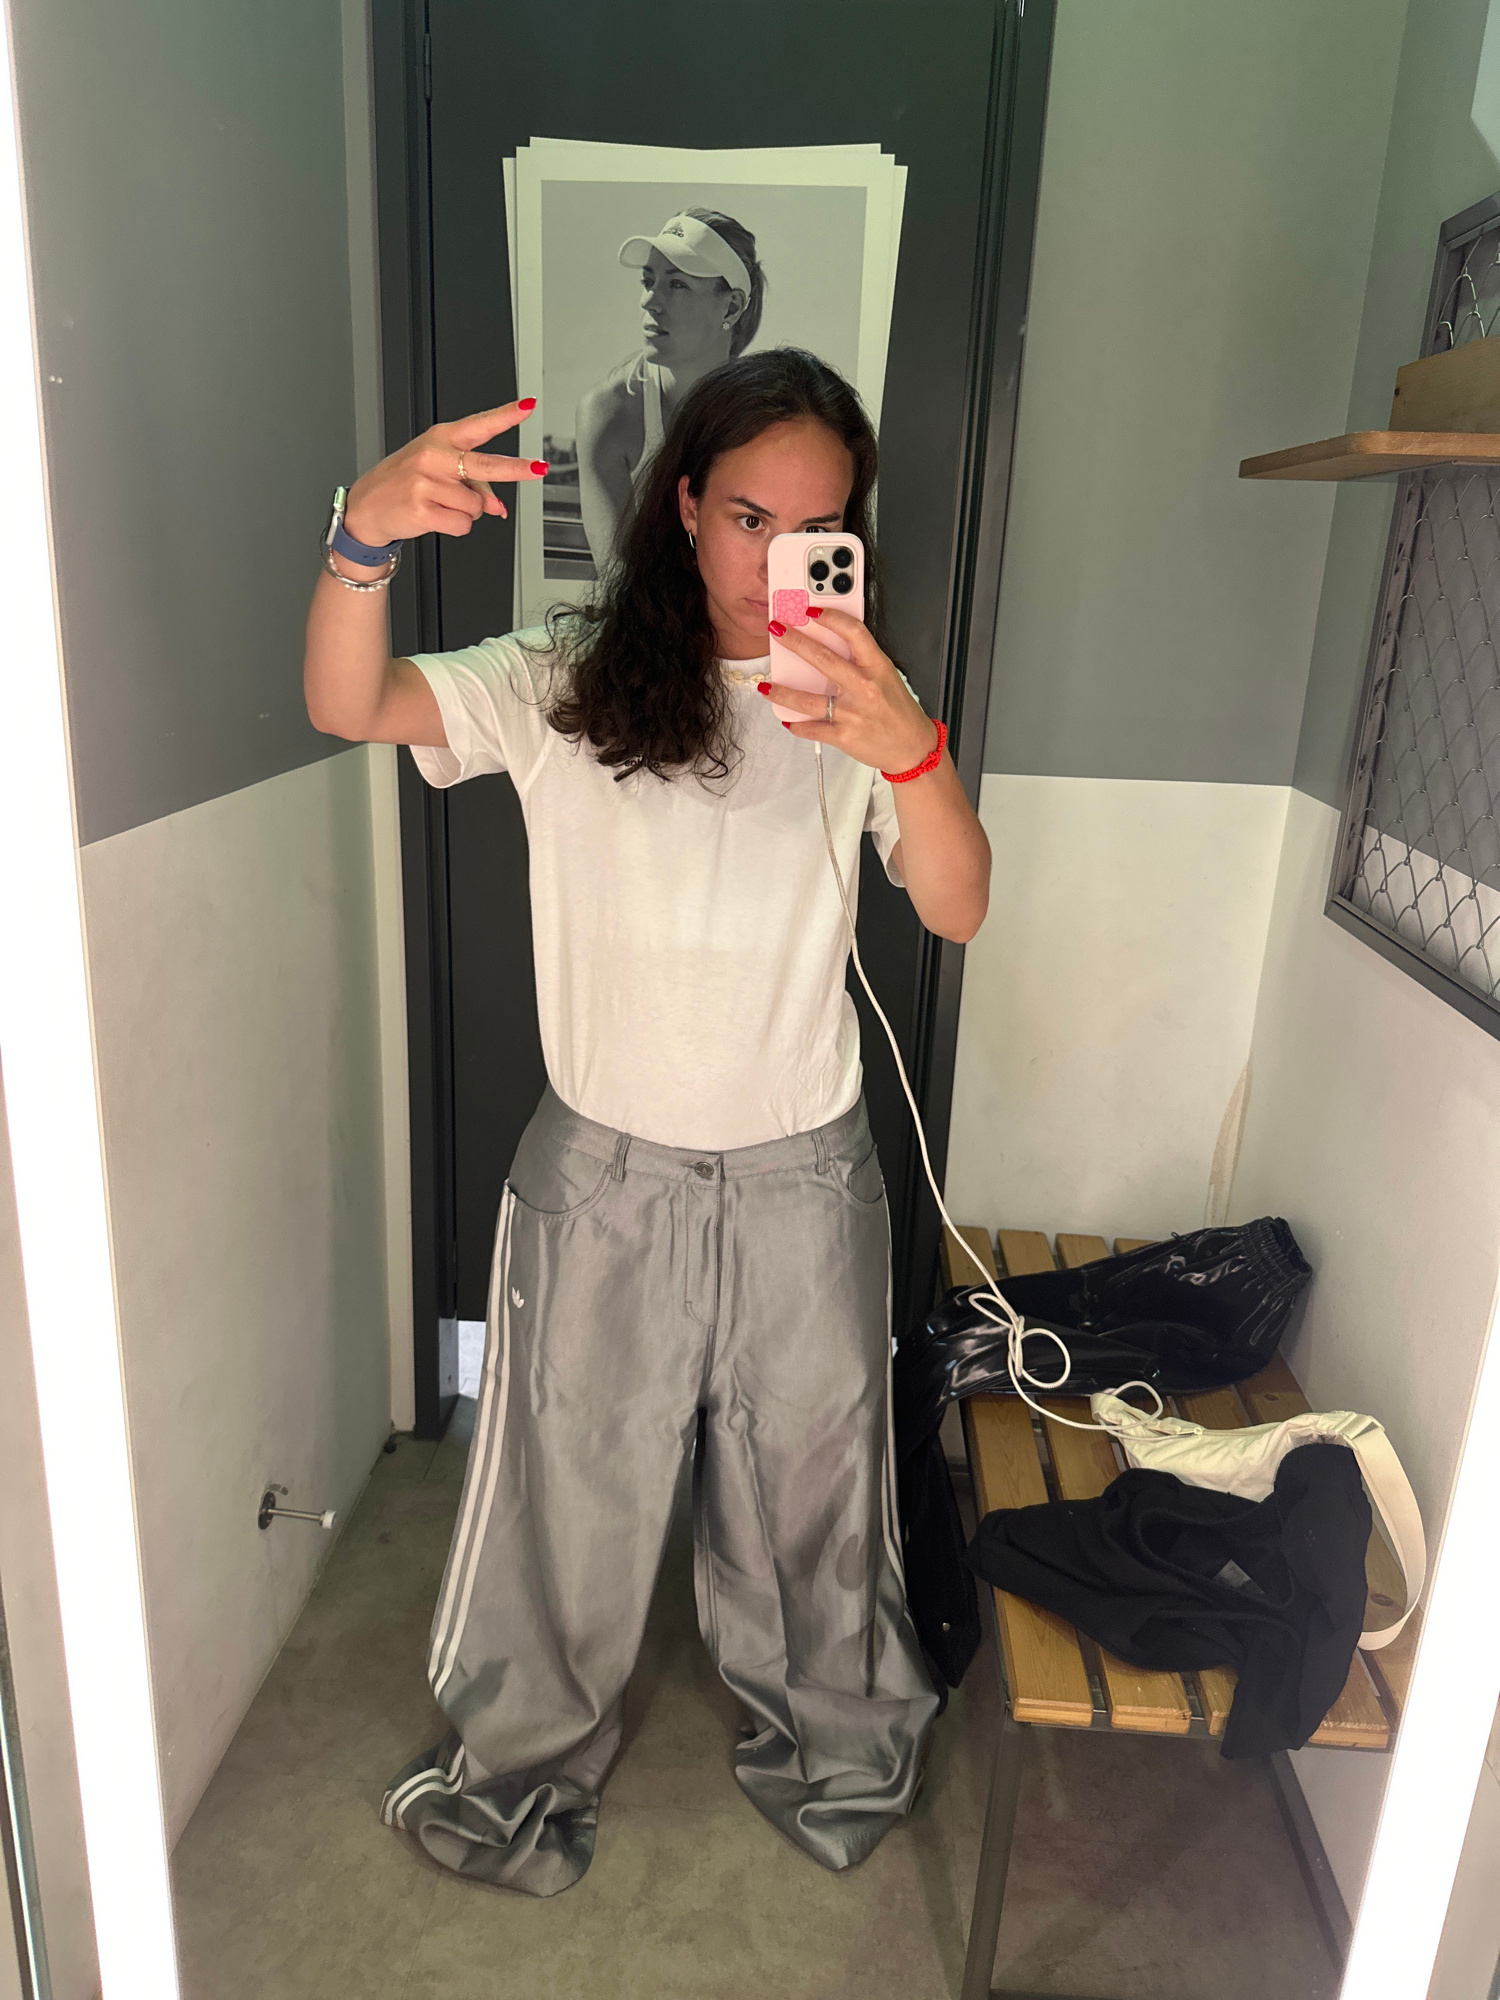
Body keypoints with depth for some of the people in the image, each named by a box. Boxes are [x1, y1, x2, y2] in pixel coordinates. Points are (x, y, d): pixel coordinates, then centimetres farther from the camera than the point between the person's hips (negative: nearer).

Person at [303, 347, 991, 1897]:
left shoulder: (856, 703, -2)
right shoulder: (568, 681, -7)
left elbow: (956, 908, -15)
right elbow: (349, 707, -21)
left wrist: (912, 752, -35)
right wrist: (365, 535, -41)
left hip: (802, 1175, 2)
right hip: (603, 1169, -1)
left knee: (807, 1487, 21)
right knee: (567, 1491, 17)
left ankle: (828, 1743, 50)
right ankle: (524, 1764, 46)